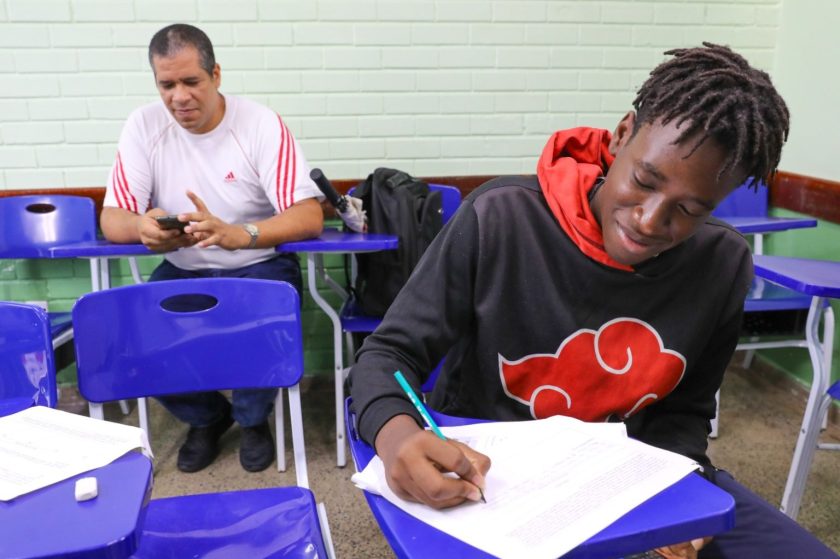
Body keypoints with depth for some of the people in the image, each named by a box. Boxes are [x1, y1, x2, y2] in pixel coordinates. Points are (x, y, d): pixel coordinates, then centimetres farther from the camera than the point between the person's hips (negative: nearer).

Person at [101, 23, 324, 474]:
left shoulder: (262, 124, -13)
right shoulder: (144, 126, -5)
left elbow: (309, 217, -22)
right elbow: (111, 220, -7)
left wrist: (236, 235, -41)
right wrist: (142, 226, -34)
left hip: (259, 267, -3)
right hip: (181, 272, 3)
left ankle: (252, 418, 5)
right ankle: (206, 415, 11)